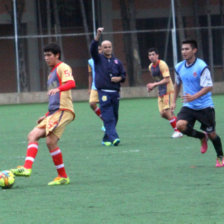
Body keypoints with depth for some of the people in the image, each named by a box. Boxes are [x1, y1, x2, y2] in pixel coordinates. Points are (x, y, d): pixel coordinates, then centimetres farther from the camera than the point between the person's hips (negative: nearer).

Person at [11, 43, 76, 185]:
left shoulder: (63, 68, -2)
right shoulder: (52, 73, 28)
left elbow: (71, 83, -23)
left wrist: (58, 89, -41)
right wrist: (46, 116, 31)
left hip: (63, 111, -10)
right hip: (53, 113, 10)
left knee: (51, 141, -16)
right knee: (33, 135, -4)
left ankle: (63, 177, -8)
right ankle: (27, 168, -17)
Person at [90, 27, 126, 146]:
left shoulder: (117, 62, 14)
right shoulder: (98, 59, 5)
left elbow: (124, 75, 19)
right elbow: (93, 49, -12)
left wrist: (119, 78, -5)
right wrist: (98, 35, -24)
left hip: (115, 93, 4)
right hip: (104, 92, -4)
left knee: (114, 117, 7)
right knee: (108, 117, -13)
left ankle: (106, 138, 18)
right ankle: (113, 137, -23)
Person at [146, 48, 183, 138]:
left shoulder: (162, 64, -14)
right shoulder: (151, 67, 12)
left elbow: (167, 79, -20)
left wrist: (154, 84, -22)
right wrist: (151, 86, 3)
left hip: (168, 91, -8)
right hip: (161, 92, 8)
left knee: (167, 111, -15)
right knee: (163, 114, 2)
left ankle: (177, 131, -6)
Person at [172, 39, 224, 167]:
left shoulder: (202, 67, -16)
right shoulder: (179, 67, 2)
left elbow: (208, 87, -22)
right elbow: (177, 84, 21)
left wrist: (194, 97, -34)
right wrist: (174, 101, 19)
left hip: (205, 106, -4)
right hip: (189, 107, 5)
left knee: (211, 133, 2)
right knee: (181, 125, -20)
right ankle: (202, 137, 9)